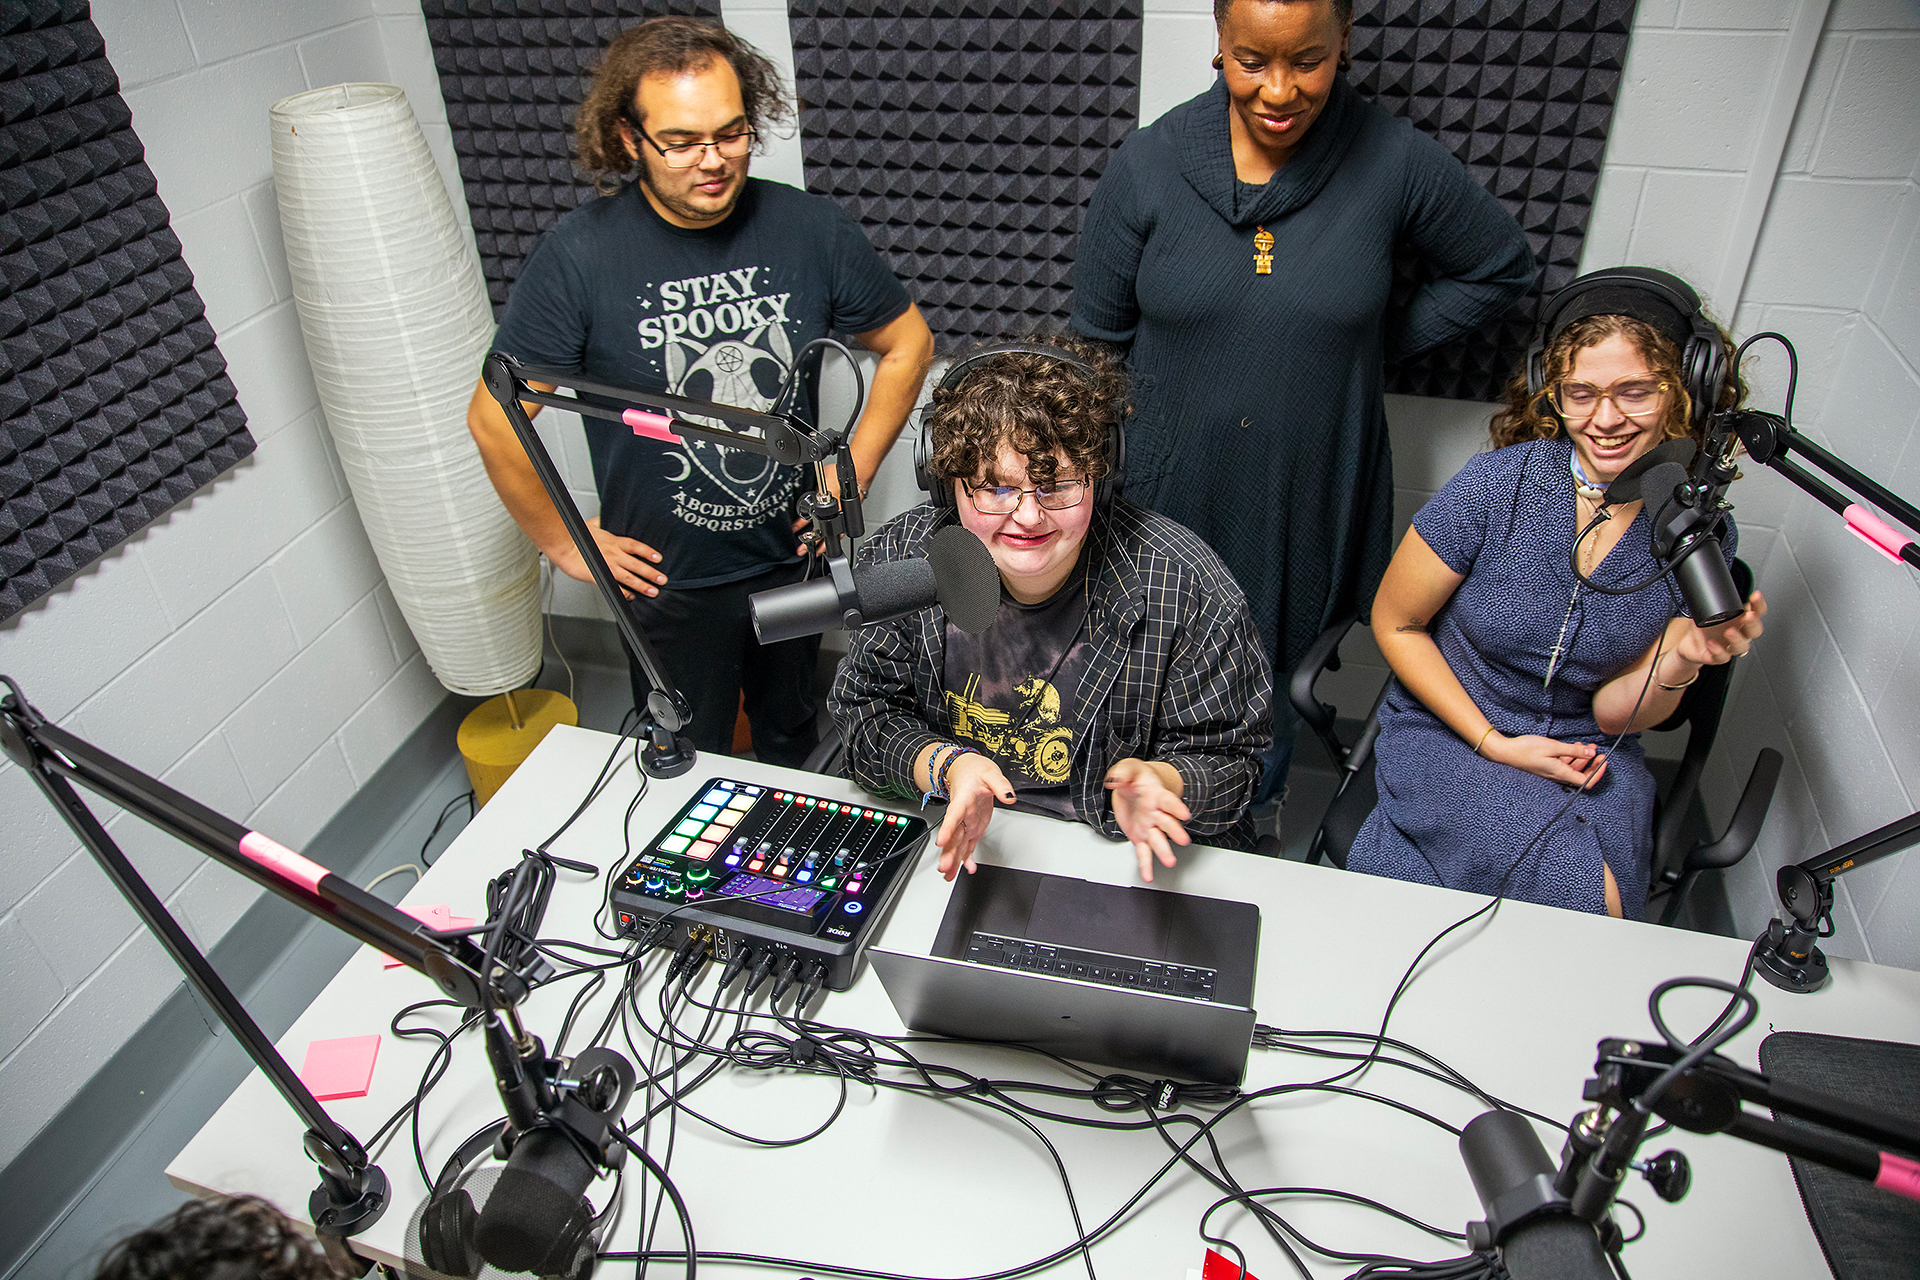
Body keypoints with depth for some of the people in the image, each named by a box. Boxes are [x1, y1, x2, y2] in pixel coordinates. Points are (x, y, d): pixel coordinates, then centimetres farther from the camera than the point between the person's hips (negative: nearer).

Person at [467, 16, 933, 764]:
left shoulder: (809, 228, -10)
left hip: (796, 559, 3)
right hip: (669, 581, -2)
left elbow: (907, 343, 3)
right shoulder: (580, 254, -18)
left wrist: (852, 478, -1)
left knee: (790, 739, 26)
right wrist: (563, 542, -6)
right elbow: (495, 418, -11)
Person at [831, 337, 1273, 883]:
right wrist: (945, 766, -21)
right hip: (947, 854, -1)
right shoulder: (900, 559, -10)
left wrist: (1155, 780, -28)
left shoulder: (1187, 589, -16)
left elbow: (1227, 759, -7)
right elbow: (865, 710, -1)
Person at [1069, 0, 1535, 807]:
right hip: (1169, 496, 1)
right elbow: (1098, 342, 2)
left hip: (1308, 501, 0)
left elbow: (1500, 271, 10)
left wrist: (1375, 343, -1)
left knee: (1271, 694, 14)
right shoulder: (1148, 166, -6)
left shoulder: (1397, 163, -7)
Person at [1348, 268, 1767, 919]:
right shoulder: (1498, 485, -17)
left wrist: (1682, 663, -23)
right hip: (1448, 734, -3)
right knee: (1595, 897, -26)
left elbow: (1612, 713, -1)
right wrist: (1493, 742, -11)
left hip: (1589, 754, 3)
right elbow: (1394, 623, -6)